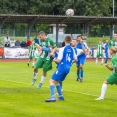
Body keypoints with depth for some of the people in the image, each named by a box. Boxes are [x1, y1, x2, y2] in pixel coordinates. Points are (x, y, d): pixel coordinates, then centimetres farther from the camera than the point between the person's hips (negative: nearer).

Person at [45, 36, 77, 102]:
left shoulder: (62, 49, -10)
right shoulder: (72, 49, 7)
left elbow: (59, 60, -13)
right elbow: (76, 59, 17)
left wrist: (54, 60, 8)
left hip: (62, 67, -7)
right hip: (68, 68, 7)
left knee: (52, 81, -6)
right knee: (56, 81, 23)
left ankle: (53, 97, -22)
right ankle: (61, 96, 22)